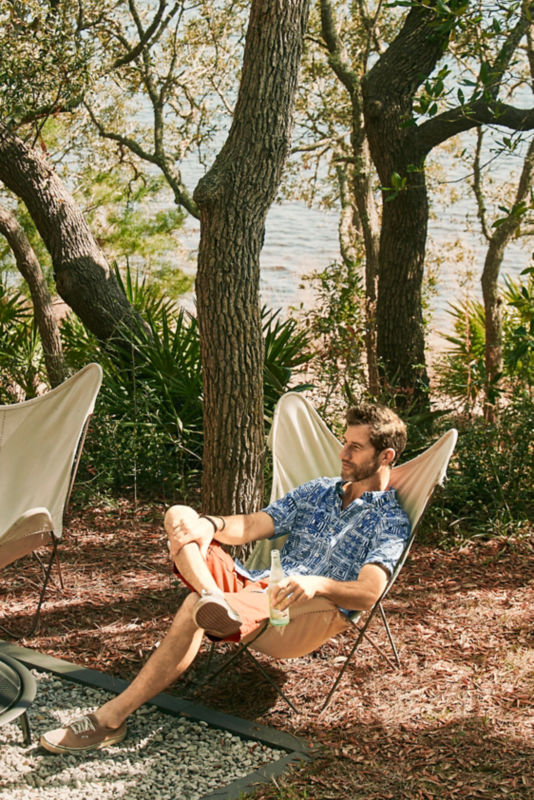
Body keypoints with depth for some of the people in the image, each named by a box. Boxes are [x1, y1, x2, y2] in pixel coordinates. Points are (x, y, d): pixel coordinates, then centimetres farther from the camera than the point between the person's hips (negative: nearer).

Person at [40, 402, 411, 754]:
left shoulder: (390, 521, -1)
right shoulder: (318, 490, 22)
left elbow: (368, 593, -18)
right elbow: (251, 526, 15)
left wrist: (317, 584, -39)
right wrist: (210, 524, -9)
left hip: (294, 622, -7)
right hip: (254, 586, 8)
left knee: (195, 608, -34)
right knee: (180, 516, -8)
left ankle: (110, 718, -31)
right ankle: (213, 598, -37)